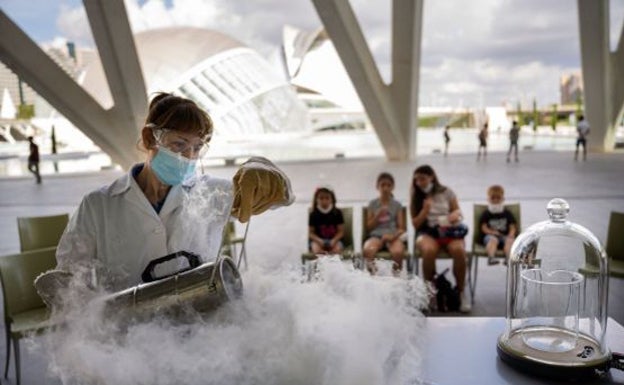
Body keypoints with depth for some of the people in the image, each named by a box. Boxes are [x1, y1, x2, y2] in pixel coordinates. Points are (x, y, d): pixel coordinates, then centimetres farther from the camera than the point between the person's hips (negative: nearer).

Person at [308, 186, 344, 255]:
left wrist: (334, 240, -17)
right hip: (318, 240, 0)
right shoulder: (313, 214, -1)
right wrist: (319, 240, -17)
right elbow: (311, 233, 1)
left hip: (334, 239, 1)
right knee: (317, 250, -32)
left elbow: (341, 231, 1)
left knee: (337, 249, -30)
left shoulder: (337, 212, 0)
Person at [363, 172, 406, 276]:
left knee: (398, 251, -37)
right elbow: (369, 227, 11)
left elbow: (401, 228, 6)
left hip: (392, 236, 0)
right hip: (376, 235, 0)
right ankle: (372, 275, -18)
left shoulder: (397, 205, 11)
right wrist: (378, 216, -6)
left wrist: (393, 235, -15)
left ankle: (396, 276, -14)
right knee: (367, 250, -37)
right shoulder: (372, 204, 12)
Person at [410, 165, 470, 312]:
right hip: (427, 232, 0)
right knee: (429, 250, -37)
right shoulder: (416, 197, 11)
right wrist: (426, 209, -9)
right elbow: (416, 224, 7)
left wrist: (455, 215, -11)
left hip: (448, 230, 0)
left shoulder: (446, 192, 10)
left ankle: (461, 291, -14)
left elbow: (458, 211, 13)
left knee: (459, 250, -34)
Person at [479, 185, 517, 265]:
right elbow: (484, 227, 4)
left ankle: (508, 258, -51)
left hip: (505, 236, 2)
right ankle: (491, 257, -56)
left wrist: (511, 234, -10)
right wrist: (492, 232, -15)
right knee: (493, 239, -36)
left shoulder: (507, 214, 19)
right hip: (490, 236, -2)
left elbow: (512, 227, 12)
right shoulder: (486, 214, 13)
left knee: (510, 240, -31)